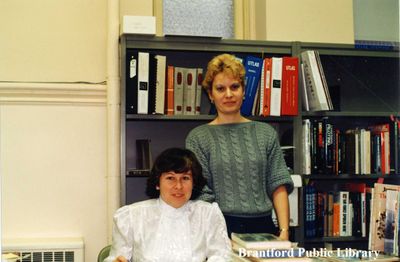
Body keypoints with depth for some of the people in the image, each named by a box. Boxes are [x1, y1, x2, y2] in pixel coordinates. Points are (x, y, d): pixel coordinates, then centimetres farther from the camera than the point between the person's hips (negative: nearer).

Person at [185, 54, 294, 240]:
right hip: (221, 228, -2)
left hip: (263, 226, 2)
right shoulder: (198, 137, 1)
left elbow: (278, 185, 2)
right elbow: (201, 195, -5)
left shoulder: (266, 133, 8)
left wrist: (284, 231, -8)